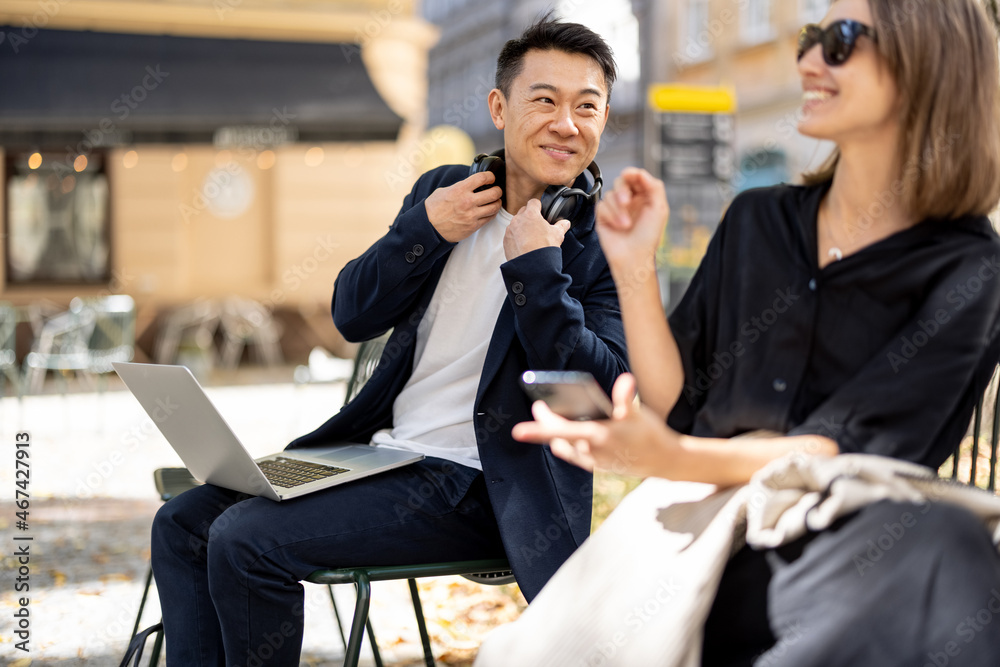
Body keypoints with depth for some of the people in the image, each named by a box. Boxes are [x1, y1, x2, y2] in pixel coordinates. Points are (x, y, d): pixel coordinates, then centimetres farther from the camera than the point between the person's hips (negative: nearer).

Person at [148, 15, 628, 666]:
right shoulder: (444, 191, 9)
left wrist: (538, 265, -21)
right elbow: (353, 315, 6)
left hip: (477, 484, -7)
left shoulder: (609, 244, -7)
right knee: (183, 522, 2)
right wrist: (425, 229, -9)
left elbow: (604, 394, -17)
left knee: (245, 540, -19)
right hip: (379, 444, 7)